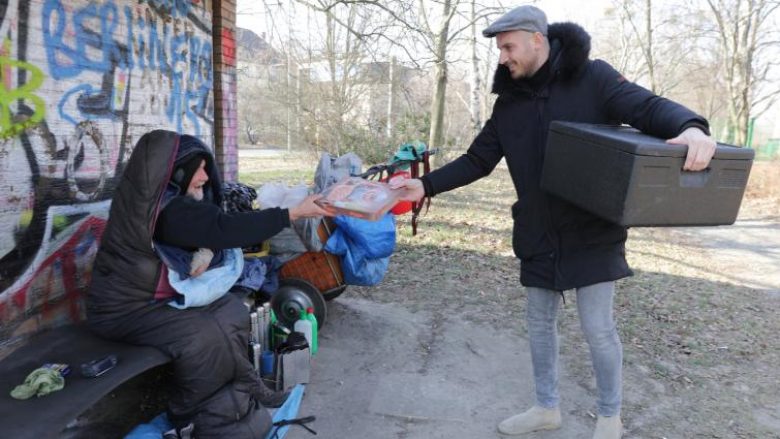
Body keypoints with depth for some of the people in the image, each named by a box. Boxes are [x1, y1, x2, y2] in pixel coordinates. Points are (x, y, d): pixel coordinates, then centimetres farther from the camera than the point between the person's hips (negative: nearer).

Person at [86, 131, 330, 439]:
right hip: (124, 307, -9)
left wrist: (206, 251, -17)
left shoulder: (167, 198, 4)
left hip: (156, 293, 10)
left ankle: (229, 395, 4)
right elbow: (224, 228, -32)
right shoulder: (162, 209, -26)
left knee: (232, 310, -2)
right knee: (205, 335, -25)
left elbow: (209, 230, 8)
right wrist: (295, 213, -32)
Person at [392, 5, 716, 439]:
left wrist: (691, 127, -39)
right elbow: (477, 161, 8)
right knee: (540, 324, 14)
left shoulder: (592, 77, -8)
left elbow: (649, 107, -16)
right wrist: (427, 185, -2)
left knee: (598, 327, 3)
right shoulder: (509, 102, 6)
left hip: (593, 233, -5)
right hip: (539, 236, 5)